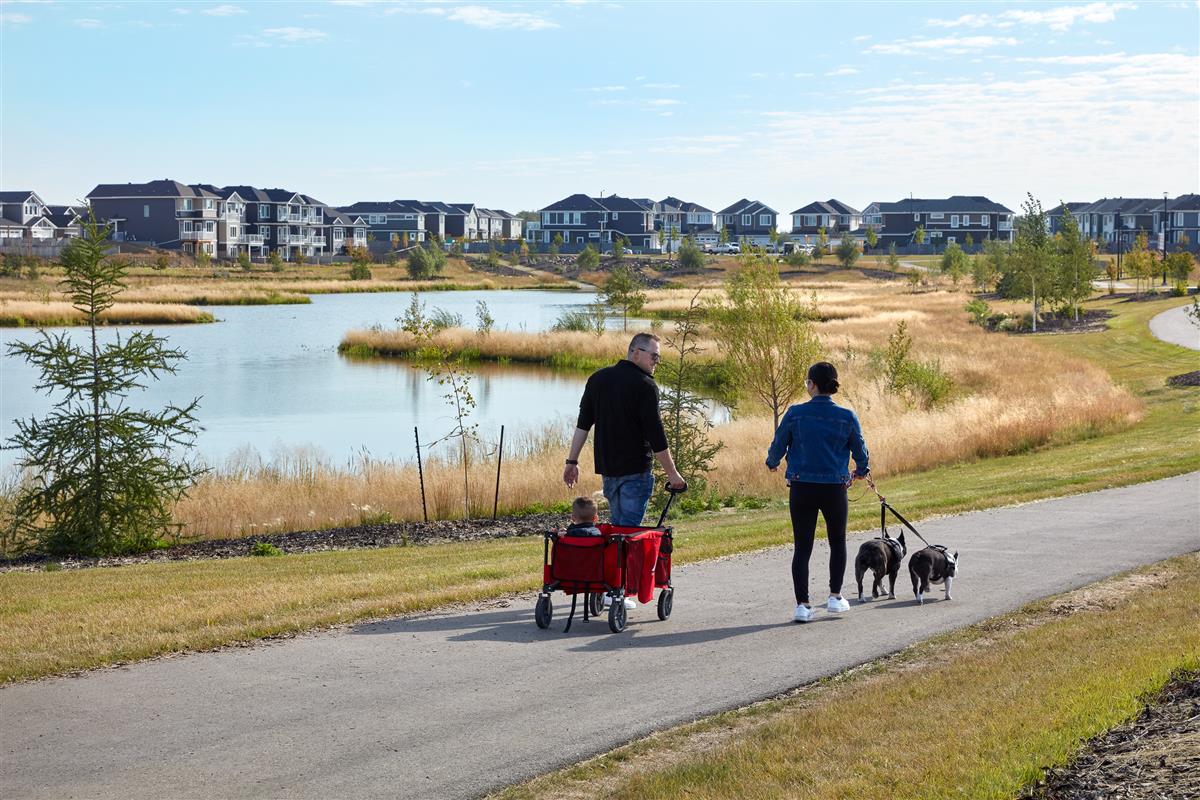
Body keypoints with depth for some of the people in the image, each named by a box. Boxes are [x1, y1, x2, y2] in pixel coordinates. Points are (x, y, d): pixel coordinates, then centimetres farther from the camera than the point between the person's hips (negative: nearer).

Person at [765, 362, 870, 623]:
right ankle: (835, 596, 20)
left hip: (802, 489, -1)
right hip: (835, 489, 1)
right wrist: (861, 471, 29)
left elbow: (778, 446, 0)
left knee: (802, 547, 7)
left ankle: (802, 604, 2)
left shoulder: (795, 413, -8)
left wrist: (772, 463, 24)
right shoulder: (847, 417, -5)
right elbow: (860, 452, 6)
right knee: (838, 542, 22)